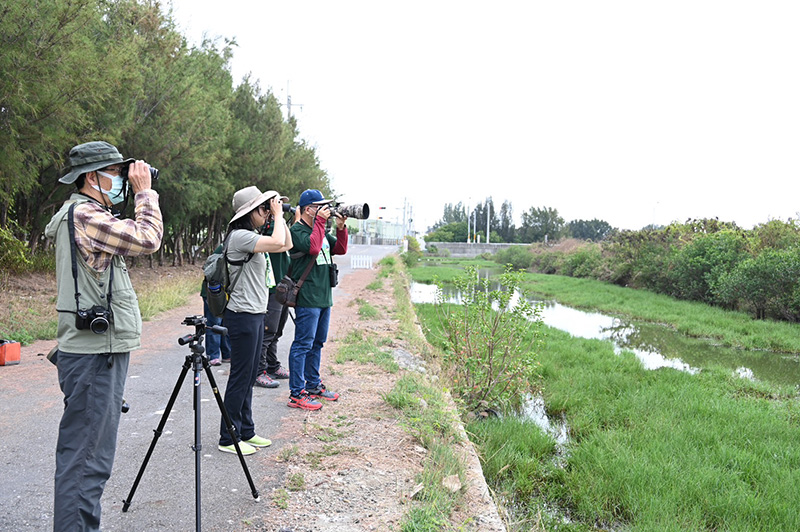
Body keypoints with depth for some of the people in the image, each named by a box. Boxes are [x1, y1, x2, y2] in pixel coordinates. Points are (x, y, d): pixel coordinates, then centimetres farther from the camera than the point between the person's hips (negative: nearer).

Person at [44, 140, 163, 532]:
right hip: (93, 353, -11)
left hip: (101, 350, 11)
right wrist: (144, 192, -10)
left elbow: (133, 239, 23)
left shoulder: (86, 214, 18)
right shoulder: (82, 215, -14)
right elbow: (147, 239, -20)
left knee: (92, 455, 18)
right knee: (84, 459, -5)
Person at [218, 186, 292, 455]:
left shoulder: (252, 237, 14)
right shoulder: (239, 236, -16)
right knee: (240, 377, -2)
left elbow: (287, 245, 19)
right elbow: (277, 243, -28)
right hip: (242, 315, -10)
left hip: (256, 314, 10)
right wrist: (277, 214, -14)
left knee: (249, 377, 15)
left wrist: (280, 216, 10)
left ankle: (246, 432, 25)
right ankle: (228, 438, 10)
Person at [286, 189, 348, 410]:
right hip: (307, 299, -9)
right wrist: (320, 221, -17)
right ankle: (297, 394, -1)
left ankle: (314, 385, 27)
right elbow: (312, 247, -25)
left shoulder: (321, 231, 17)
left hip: (324, 297, 9)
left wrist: (340, 228, 3)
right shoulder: (297, 230, -9)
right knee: (303, 344, -6)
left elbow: (340, 249, 16)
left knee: (317, 343, 16)